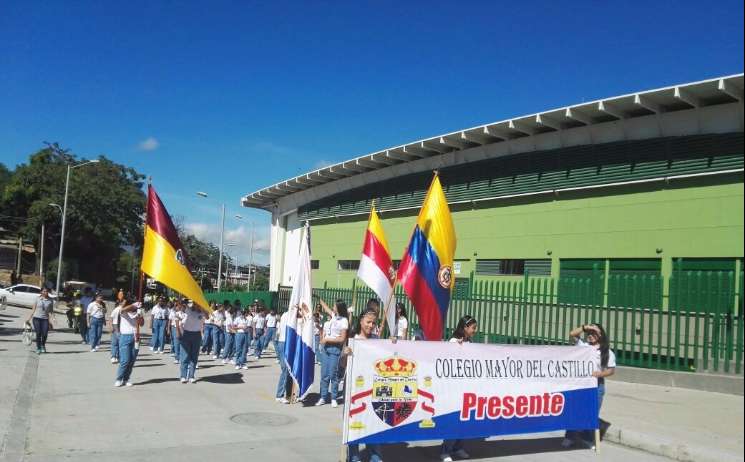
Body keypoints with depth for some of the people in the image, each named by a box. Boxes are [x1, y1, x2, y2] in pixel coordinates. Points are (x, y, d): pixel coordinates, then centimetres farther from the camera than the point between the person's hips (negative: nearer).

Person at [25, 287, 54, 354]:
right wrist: (29, 319, 7)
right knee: (38, 333, -6)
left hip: (45, 319, 0)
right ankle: (38, 348, 10)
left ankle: (43, 346, 20)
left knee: (45, 334, -8)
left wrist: (51, 320, -10)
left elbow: (51, 311, 2)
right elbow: (33, 309, 8)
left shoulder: (50, 301, 3)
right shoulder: (38, 299, 3)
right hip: (36, 318, 0)